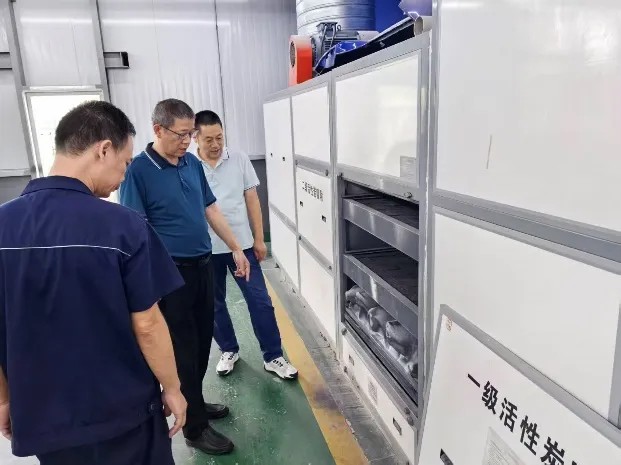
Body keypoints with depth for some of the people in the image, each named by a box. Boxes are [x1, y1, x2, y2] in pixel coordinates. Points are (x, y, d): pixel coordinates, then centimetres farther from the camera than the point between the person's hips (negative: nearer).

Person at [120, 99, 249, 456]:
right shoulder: (139, 170, -13)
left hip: (203, 265, 7)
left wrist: (236, 249, 12)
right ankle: (195, 426, 22)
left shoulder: (193, 164, 6)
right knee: (184, 348, 5)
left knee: (202, 342, 18)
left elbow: (211, 210, 13)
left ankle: (194, 402, 39)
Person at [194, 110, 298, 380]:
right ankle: (229, 350, 35)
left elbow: (252, 200, 3)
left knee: (260, 301, 3)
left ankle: (273, 357, 16)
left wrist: (259, 239, 2)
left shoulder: (239, 160, -1)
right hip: (206, 249, 0)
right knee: (214, 304, 14)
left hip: (242, 244, 0)